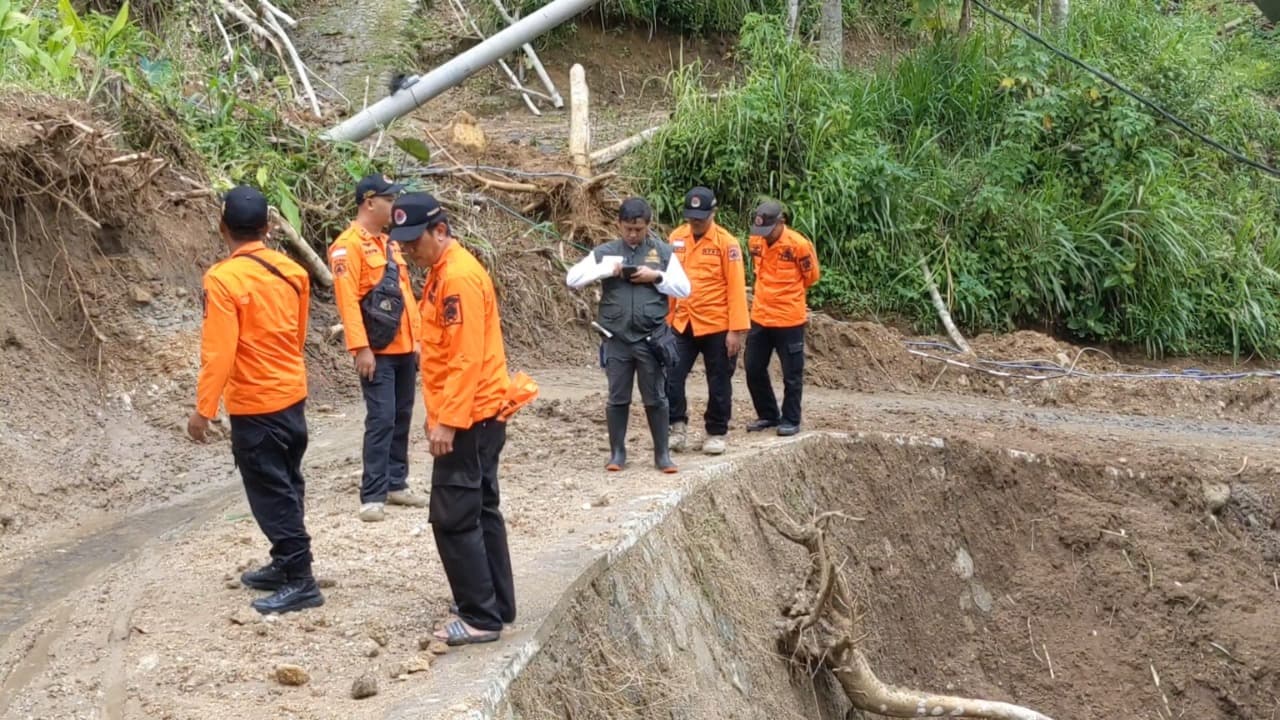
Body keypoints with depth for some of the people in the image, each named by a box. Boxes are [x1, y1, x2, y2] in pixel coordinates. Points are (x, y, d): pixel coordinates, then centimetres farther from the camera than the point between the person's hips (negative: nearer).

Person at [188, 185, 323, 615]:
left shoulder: (224, 279, -18)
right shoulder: (291, 272, 3)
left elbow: (218, 352, -21)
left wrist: (204, 409, -16)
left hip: (255, 403, -8)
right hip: (292, 393, 8)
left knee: (270, 492, -2)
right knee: (286, 483, 17)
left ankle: (300, 581, 0)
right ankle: (285, 564, 28)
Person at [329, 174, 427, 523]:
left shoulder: (389, 243, 15)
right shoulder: (348, 245, -12)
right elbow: (347, 300, -18)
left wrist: (415, 338, 16)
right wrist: (360, 348, -22)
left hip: (404, 349, 8)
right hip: (377, 351, -8)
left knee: (402, 418, 12)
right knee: (381, 419, -9)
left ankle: (396, 484, 21)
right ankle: (373, 496, -5)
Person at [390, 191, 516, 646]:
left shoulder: (459, 277, -17)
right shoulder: (443, 273, 14)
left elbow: (467, 358, -22)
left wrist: (447, 420, -23)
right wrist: (442, 413, 20)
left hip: (468, 419, -10)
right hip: (474, 415, 10)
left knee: (454, 519, -7)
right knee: (480, 511, 14)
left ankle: (481, 617, -1)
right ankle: (497, 606, 21)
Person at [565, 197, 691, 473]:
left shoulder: (663, 252, 4)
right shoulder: (605, 252, 3)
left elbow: (684, 289, 3)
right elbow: (572, 279, -3)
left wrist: (656, 277, -12)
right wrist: (607, 270, -14)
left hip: (652, 339, 0)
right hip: (616, 339, 1)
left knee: (656, 398, 5)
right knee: (617, 398, 7)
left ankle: (662, 453, 14)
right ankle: (617, 452, 18)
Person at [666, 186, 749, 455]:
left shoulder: (726, 242, -9)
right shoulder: (676, 238, 4)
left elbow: (736, 287, -10)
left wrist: (737, 330, -14)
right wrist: (665, 319, 8)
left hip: (717, 326, -3)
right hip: (682, 324, 3)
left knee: (718, 383, 7)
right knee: (671, 378, -1)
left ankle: (716, 433, 21)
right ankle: (678, 426, 14)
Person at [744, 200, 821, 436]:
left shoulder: (798, 244, -16)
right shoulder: (755, 242, 0)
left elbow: (811, 276, -1)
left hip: (789, 319, -6)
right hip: (760, 317, 6)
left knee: (791, 374, 5)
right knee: (754, 369, 11)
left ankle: (791, 420, 18)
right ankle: (768, 415, 26)